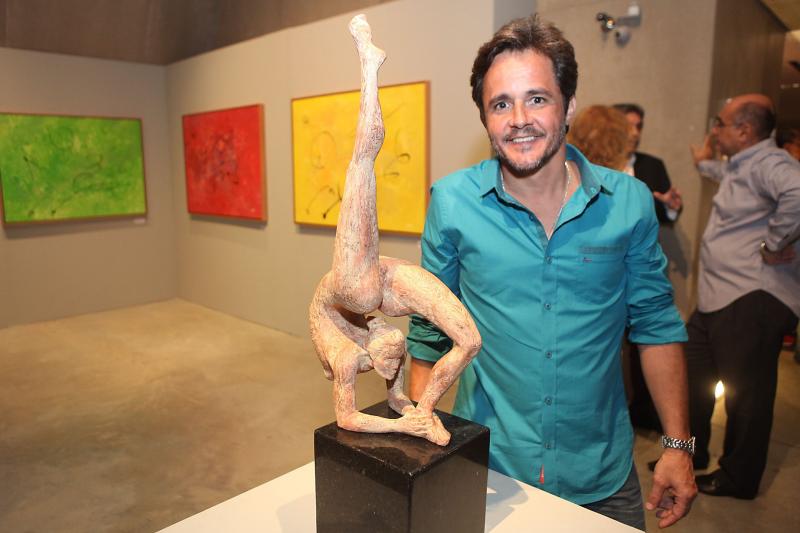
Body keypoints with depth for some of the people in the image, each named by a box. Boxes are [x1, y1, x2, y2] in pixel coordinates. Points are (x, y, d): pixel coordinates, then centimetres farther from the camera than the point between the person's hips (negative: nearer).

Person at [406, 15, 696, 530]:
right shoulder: (452, 201, -11)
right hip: (483, 466, 0)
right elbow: (430, 327, -2)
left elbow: (657, 325, 2)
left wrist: (679, 444, 1)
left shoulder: (630, 202, -8)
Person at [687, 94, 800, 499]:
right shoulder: (740, 166, 18)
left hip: (753, 301, -10)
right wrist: (703, 161, 41)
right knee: (692, 378, 17)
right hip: (718, 299, 11)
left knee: (746, 393, 3)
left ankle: (738, 478, 20)